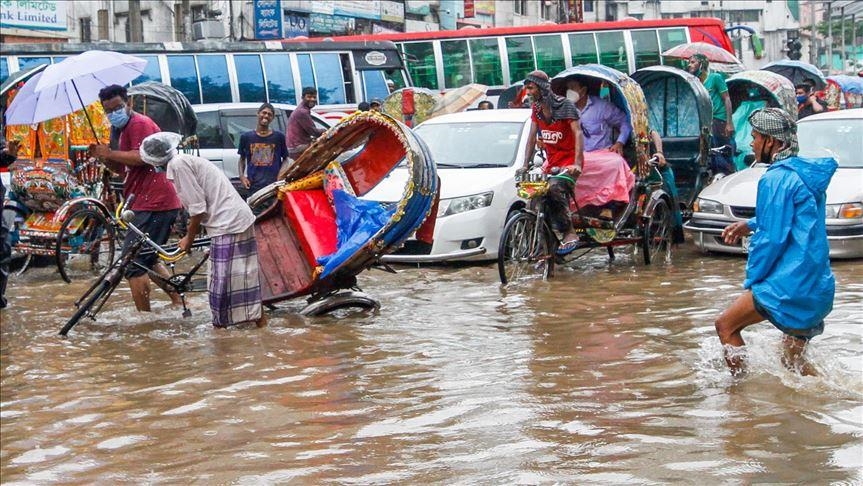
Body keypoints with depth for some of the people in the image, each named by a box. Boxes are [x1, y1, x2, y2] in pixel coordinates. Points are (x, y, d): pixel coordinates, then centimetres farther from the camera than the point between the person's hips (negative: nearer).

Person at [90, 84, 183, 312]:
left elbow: (141, 157, -25)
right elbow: (123, 169, 28)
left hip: (153, 204, -11)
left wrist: (111, 153, -14)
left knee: (132, 264, -11)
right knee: (148, 259, 24)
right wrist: (104, 158, 10)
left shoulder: (139, 123, -9)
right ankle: (178, 303, 24)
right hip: (163, 203, 11)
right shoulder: (127, 128, 24)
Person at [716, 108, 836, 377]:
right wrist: (751, 224, 24)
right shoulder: (805, 173, 15)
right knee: (793, 361, 16)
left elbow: (773, 238, -17)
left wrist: (752, 279, -6)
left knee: (726, 326, -1)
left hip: (791, 284, -9)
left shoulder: (776, 178, -14)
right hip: (819, 287, 9)